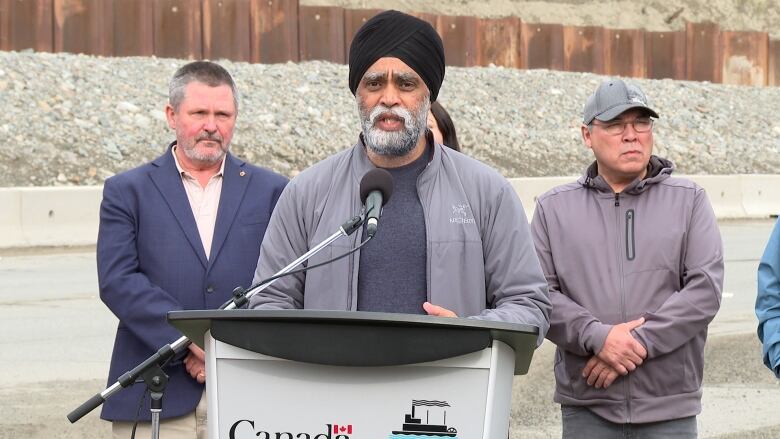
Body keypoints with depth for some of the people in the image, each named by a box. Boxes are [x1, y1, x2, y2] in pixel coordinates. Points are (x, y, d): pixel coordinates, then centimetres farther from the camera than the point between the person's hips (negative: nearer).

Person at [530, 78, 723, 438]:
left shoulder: (689, 201, 7)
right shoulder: (554, 208, 9)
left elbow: (706, 289, -4)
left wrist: (639, 342, -13)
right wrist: (597, 336, -15)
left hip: (670, 407, 0)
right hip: (586, 407, 1)